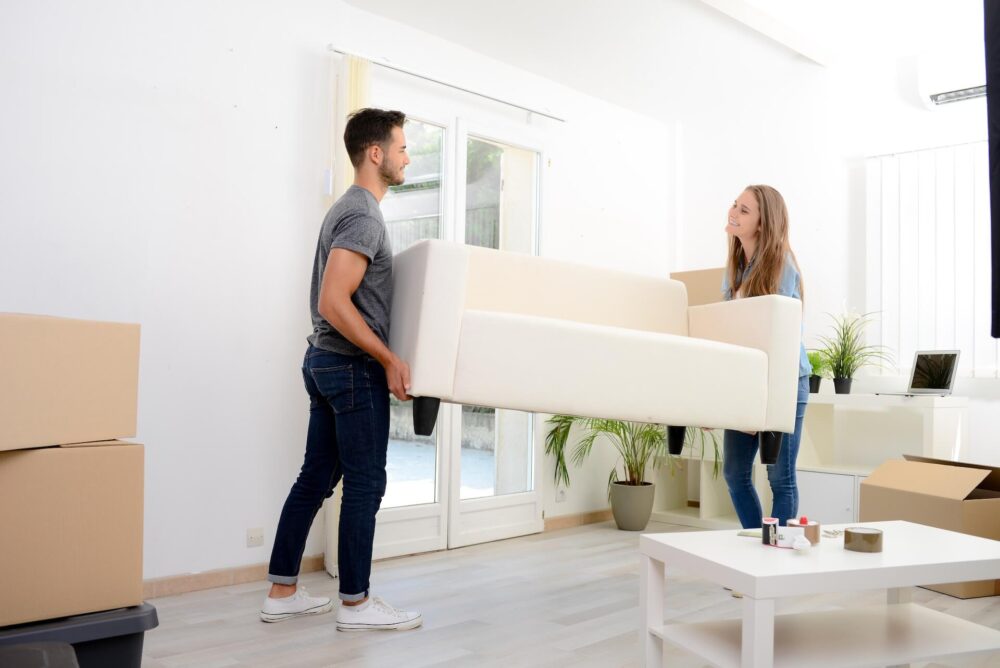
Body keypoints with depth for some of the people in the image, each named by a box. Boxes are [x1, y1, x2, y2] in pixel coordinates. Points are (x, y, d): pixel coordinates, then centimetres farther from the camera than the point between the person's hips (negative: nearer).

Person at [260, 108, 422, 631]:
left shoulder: (348, 208, 17)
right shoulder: (363, 216, -15)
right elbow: (333, 303, -24)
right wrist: (389, 361, -19)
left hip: (325, 361, 10)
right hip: (354, 367, -10)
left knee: (316, 477, 13)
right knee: (364, 483, -1)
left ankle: (281, 592, 22)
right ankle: (355, 603, 12)